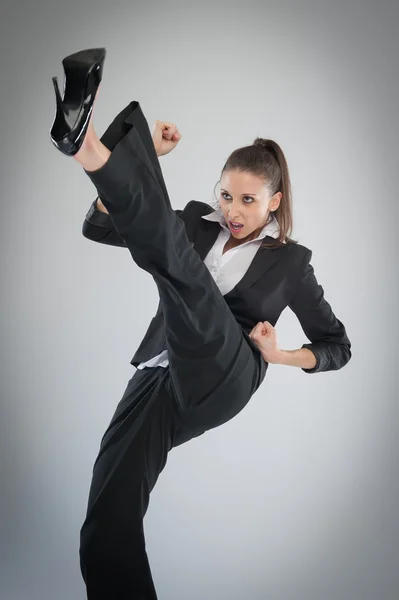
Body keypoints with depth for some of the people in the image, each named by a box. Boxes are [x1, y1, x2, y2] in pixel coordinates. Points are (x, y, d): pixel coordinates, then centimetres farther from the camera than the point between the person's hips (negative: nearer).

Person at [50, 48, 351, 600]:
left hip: (223, 377, -4)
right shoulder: (198, 223, 21)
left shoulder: (290, 262, 15)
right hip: (162, 374, 4)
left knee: (173, 253, -28)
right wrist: (146, 161, 3)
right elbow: (98, 228, 12)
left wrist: (281, 355, 3)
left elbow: (339, 346, 21)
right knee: (105, 535, -16)